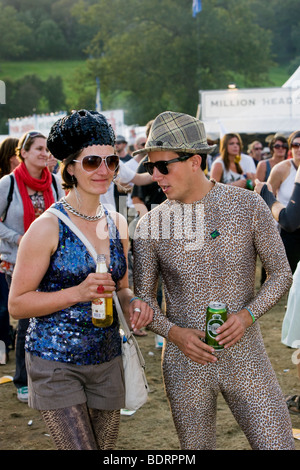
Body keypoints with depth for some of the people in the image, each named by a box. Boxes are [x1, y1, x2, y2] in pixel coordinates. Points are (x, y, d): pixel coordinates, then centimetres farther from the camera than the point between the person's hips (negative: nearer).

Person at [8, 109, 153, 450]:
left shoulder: (117, 224, 5)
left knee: (104, 447, 14)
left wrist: (130, 302, -4)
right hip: (55, 363, -6)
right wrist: (77, 293, -22)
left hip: (107, 362, 6)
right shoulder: (47, 227, -13)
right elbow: (16, 304, -11)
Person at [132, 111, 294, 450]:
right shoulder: (151, 225, -3)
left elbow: (281, 273, 1)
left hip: (245, 358, -1)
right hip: (185, 365, 1)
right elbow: (143, 298, 3)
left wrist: (247, 314, -15)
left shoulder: (247, 205, -5)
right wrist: (174, 332, -15)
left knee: (276, 443, -2)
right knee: (195, 446, 15)